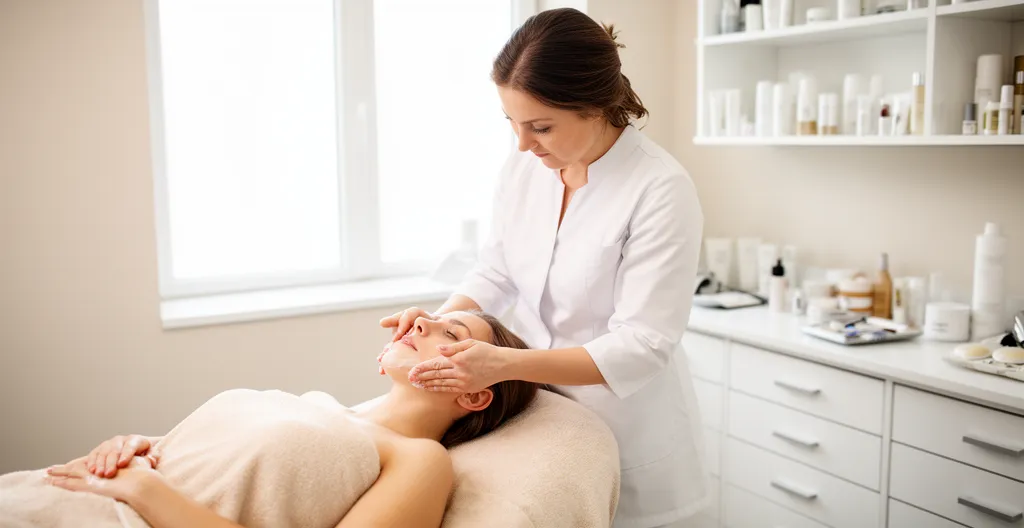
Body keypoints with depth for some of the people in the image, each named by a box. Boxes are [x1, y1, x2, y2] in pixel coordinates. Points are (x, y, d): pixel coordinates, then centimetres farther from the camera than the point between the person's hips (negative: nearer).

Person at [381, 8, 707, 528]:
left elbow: (640, 347, -23)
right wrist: (440, 320, -14)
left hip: (626, 440, -4)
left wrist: (505, 363, -32)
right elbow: (494, 275, 6)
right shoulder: (522, 168, -4)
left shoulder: (660, 190, -21)